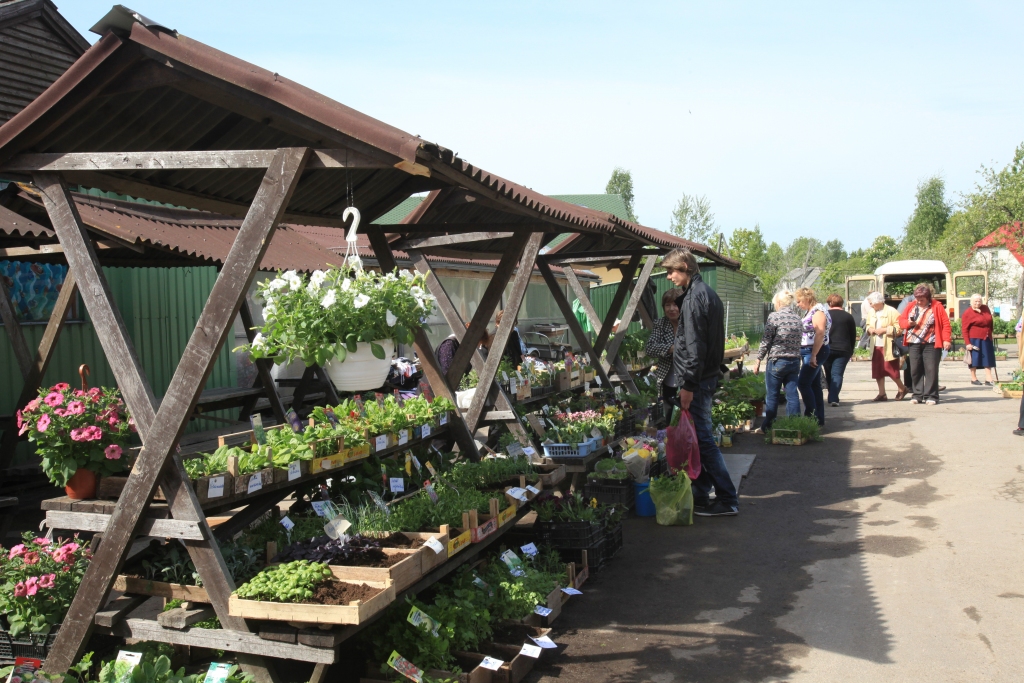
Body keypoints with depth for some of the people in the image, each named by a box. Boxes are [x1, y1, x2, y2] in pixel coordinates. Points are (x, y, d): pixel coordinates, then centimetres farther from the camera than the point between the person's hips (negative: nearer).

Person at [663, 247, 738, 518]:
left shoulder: (694, 298, -16)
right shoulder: (708, 293, 16)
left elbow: (694, 346, -21)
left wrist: (688, 385, -21)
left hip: (697, 379, -10)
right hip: (709, 374, 10)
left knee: (702, 438, -7)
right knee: (699, 437, 14)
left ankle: (727, 500, -3)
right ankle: (701, 495, 21)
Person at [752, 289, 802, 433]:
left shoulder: (774, 316, -10)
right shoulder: (798, 319, 7)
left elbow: (766, 341, -10)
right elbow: (798, 341, 11)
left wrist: (758, 360, -3)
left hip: (777, 361, -5)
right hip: (795, 361, 5)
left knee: (772, 395, 4)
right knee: (792, 394, 8)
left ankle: (768, 427, 12)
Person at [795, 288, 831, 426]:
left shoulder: (818, 311, -15)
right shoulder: (809, 312, 15)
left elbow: (820, 334, -23)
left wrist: (813, 356, -25)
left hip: (815, 352, -10)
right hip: (809, 352, 10)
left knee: (803, 383, -12)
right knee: (814, 385, 11)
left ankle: (811, 416, -8)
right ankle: (819, 419, 16)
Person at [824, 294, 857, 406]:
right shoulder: (848, 317, 4)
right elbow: (853, 336, 7)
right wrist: (851, 351, 15)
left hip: (827, 349, 0)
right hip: (843, 350, 0)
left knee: (829, 375, 14)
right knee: (837, 374, -3)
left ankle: (832, 397, 16)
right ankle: (833, 398, -16)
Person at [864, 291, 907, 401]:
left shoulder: (891, 311, -9)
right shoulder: (871, 312, 11)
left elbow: (898, 328, -14)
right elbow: (867, 325, 25)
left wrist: (884, 330, -18)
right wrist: (869, 329, 3)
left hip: (888, 346, -6)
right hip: (876, 346, 6)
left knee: (891, 369, -4)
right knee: (877, 371, 5)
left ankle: (902, 388, 19)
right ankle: (882, 394, 14)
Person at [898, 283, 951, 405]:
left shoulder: (936, 306, -1)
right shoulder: (911, 307, 10)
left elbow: (945, 323, -4)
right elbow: (901, 320, 14)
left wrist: (946, 339, -11)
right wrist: (908, 323, -9)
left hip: (931, 344, -4)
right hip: (914, 344, 4)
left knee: (931, 370, -4)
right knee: (915, 370, 6)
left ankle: (931, 396, 1)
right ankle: (918, 395, 15)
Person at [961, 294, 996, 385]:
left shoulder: (986, 308, 8)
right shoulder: (967, 313, -9)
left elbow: (990, 322, 18)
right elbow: (964, 329, -11)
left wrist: (990, 334, 16)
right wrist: (967, 343, -16)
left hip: (986, 339, 5)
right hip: (974, 339, -5)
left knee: (988, 360, 5)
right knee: (974, 359, 2)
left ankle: (989, 380, 9)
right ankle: (973, 379, 14)